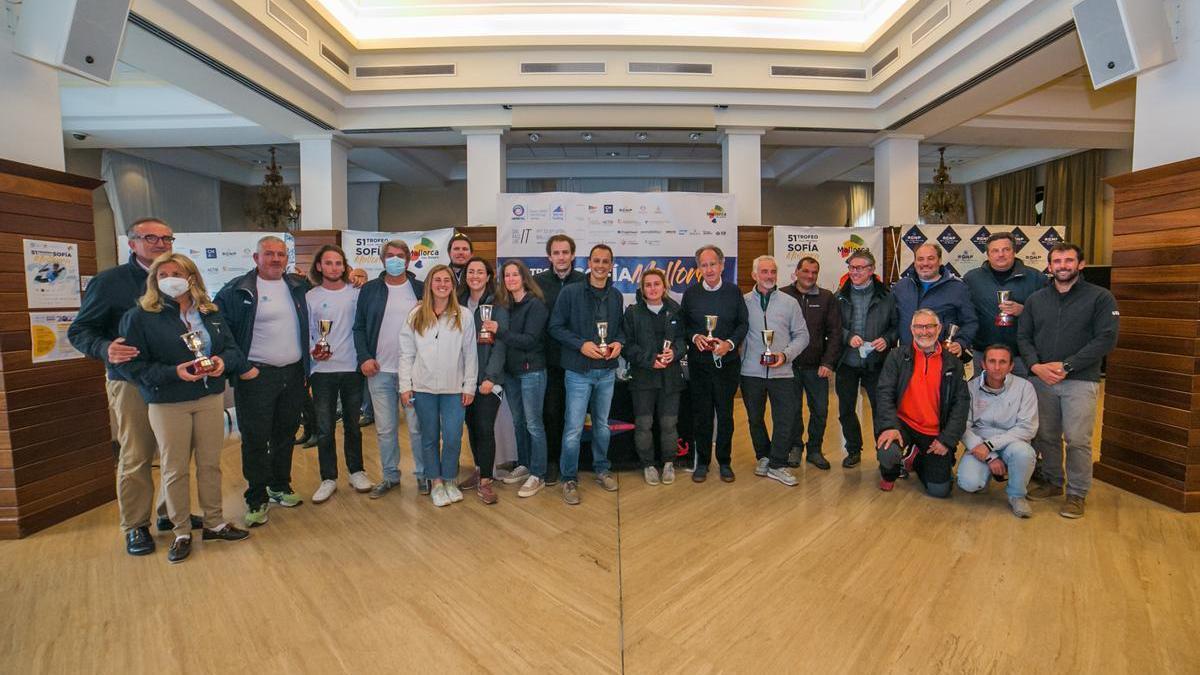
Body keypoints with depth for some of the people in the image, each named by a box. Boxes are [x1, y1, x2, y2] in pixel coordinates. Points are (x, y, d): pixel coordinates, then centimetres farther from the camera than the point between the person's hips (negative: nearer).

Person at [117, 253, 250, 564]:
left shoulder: (211, 313, 6)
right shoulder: (140, 316, -6)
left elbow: (232, 348, 8)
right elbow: (132, 364, -10)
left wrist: (223, 361, -15)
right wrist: (174, 372, -23)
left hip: (211, 398, 3)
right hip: (167, 404, -3)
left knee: (210, 464, 13)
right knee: (175, 470, 7)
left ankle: (215, 523, 27)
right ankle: (182, 533, 23)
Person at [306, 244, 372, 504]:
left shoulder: (355, 293, 0)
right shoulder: (310, 297, 1)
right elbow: (306, 332, 2)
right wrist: (312, 351, -16)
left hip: (352, 368, 0)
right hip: (323, 370, 0)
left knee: (352, 424, 13)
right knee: (324, 428, 4)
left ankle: (356, 471, 26)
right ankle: (328, 478, 17)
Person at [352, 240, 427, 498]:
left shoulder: (420, 290, 3)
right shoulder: (370, 290, 7)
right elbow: (359, 327, 7)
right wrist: (364, 357, -5)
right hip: (379, 370, 2)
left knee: (418, 426, 4)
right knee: (384, 428, 10)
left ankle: (423, 474, 19)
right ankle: (390, 475, 25)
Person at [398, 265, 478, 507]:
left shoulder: (464, 315, 1)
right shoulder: (416, 315, 3)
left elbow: (470, 354, 2)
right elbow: (406, 353, 3)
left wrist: (469, 386, -1)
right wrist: (405, 386, -1)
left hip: (454, 388, -1)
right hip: (423, 387, 1)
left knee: (453, 437, 0)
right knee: (430, 437, 10)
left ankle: (449, 481, 23)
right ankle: (436, 483, 25)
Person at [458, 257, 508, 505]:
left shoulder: (498, 307, -4)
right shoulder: (459, 304, 10)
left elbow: (500, 345, -9)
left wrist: (490, 378, -17)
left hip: (487, 379, -4)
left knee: (485, 428, -5)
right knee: (471, 425, 13)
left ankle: (485, 481, 5)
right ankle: (479, 469, 29)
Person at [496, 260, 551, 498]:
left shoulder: (535, 305, -10)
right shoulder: (504, 304, 9)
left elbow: (529, 340, -18)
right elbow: (503, 337, 10)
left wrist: (500, 332, -23)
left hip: (531, 371, -7)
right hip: (510, 371, 7)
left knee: (533, 424, -1)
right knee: (517, 422, 16)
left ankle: (538, 476, 8)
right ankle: (523, 465, 31)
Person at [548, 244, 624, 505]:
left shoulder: (616, 296, 5)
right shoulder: (570, 292, -8)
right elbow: (556, 327, -8)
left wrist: (619, 342, -6)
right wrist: (581, 344, -19)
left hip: (607, 371, 4)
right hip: (579, 371, -4)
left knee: (602, 424, 18)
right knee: (574, 428, -2)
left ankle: (601, 469, 35)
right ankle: (569, 479, 15)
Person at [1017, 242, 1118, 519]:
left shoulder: (1100, 297, 0)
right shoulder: (1036, 299, 12)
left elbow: (1106, 339, -8)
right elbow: (1023, 336, 9)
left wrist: (1065, 366, -14)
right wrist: (1036, 365, -8)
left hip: (1080, 381, -3)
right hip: (1042, 380, 3)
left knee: (1077, 440, -3)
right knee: (1046, 436, 10)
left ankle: (1077, 494, 13)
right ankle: (1052, 482, 28)